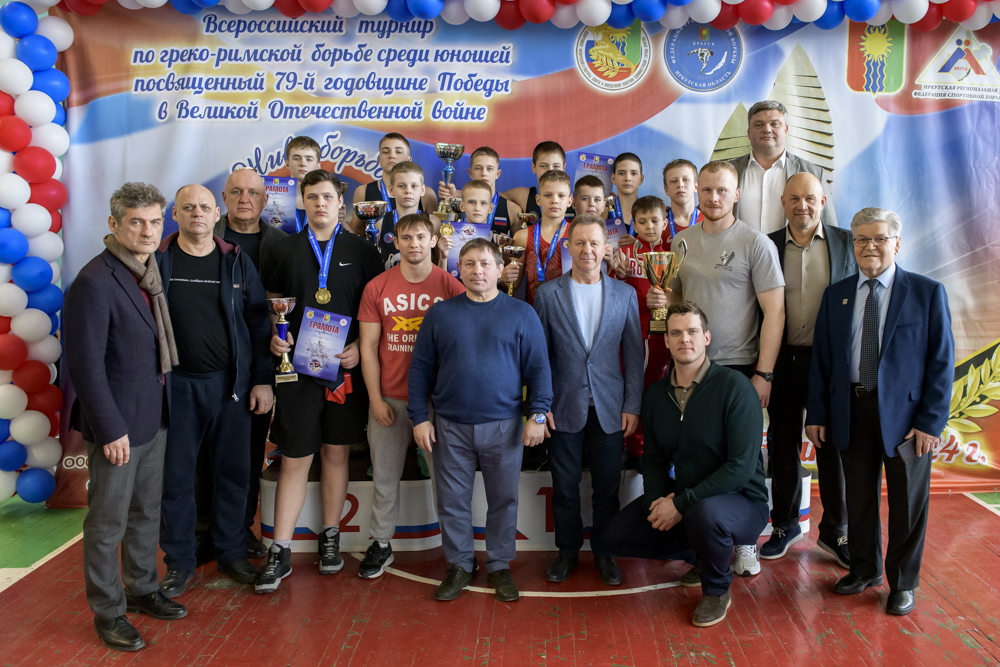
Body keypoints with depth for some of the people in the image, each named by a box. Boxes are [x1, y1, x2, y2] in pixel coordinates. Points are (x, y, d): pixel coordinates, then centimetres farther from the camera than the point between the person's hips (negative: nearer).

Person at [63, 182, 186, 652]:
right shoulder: (95, 282, -19)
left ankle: (142, 590, 37)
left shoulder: (153, 273, 6)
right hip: (118, 424, -8)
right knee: (108, 523, 8)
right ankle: (107, 612, 23)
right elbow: (85, 365, -19)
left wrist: (163, 408, 9)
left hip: (155, 418, 8)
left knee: (147, 512, 20)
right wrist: (111, 430, -18)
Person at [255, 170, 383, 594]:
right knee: (294, 459, 2)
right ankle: (280, 552, 10)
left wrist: (360, 346, -9)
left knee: (336, 453, 9)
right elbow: (272, 303, 14)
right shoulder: (286, 249, 8)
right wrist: (274, 337, -5)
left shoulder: (361, 250, 4)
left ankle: (330, 538, 25)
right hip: (297, 365, 0)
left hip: (344, 367, 0)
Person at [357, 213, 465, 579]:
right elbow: (368, 347, 3)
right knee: (385, 476, 12)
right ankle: (381, 545, 28)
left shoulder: (451, 287, -2)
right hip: (389, 398, 2)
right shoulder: (377, 287, 2)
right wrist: (376, 399, -3)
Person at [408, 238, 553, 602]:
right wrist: (420, 417, 0)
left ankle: (499, 566, 26)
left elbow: (538, 368, 2)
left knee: (504, 499, 9)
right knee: (453, 500, 9)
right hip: (450, 426, 1)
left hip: (504, 426, -1)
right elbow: (420, 369, 6)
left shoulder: (521, 314, 2)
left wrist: (537, 415, -7)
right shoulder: (440, 314, 5)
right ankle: (459, 565, 26)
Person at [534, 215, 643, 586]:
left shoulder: (625, 294, 3)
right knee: (565, 486, 9)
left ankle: (604, 553, 27)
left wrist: (632, 406, -1)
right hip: (565, 407, -1)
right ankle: (568, 551, 27)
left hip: (609, 409, 1)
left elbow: (634, 354, 4)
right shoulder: (547, 293, 0)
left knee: (607, 488, 8)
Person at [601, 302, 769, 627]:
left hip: (741, 500, -6)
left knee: (704, 514, -39)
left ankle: (717, 589, -5)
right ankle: (701, 555, 18)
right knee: (617, 536, -3)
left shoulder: (734, 387, -18)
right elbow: (653, 459, 10)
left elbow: (742, 466, -23)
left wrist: (681, 504, -25)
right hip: (679, 497, 6)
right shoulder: (656, 395, 3)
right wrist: (658, 500, -12)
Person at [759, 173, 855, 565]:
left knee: (833, 447, 8)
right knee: (783, 447, 11)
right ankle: (785, 525, 29)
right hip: (784, 361, 1)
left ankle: (835, 532, 25)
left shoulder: (846, 243, 3)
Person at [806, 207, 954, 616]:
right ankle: (864, 570, 34)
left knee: (906, 502, 8)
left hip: (905, 414, -3)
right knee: (858, 496, 14)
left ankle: (902, 583, 27)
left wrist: (931, 422, -11)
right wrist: (816, 414, 2)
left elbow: (942, 362, -5)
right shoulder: (836, 295, 7)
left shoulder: (927, 292, -3)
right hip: (852, 410, 3)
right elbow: (821, 358, 7)